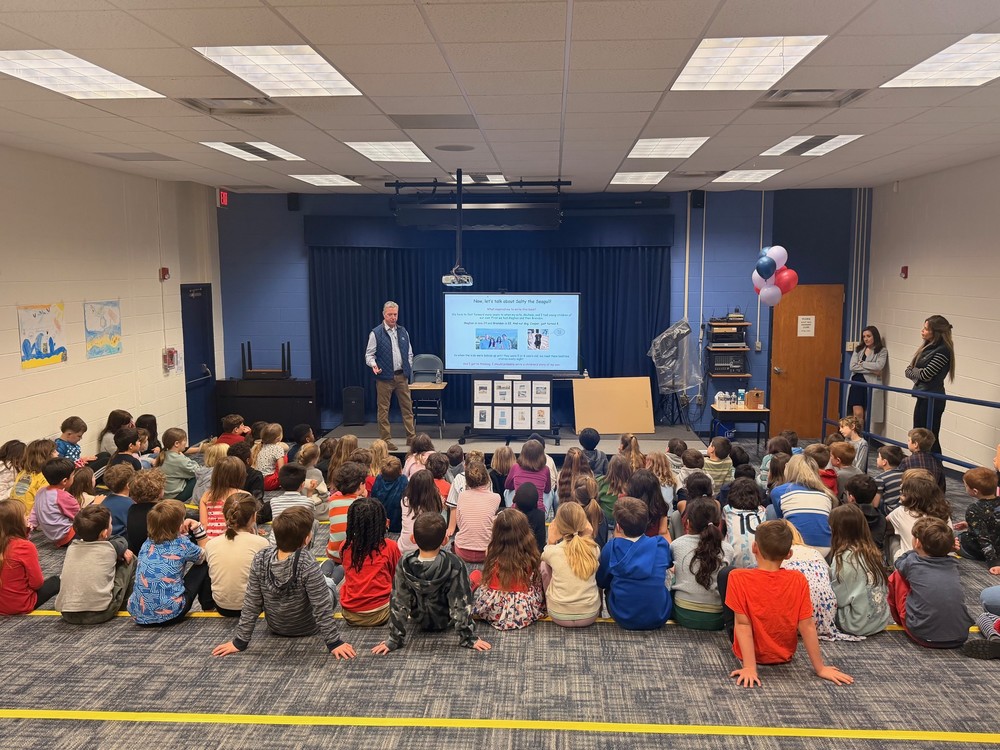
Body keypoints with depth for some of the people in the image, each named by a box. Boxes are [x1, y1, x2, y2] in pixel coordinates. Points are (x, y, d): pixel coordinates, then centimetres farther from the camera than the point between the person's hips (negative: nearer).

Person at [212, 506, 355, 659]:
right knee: (329, 585, 25)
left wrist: (240, 641, -7)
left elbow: (251, 604, -17)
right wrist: (334, 643, -20)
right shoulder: (308, 564, -36)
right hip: (308, 628, -2)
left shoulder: (260, 559, -24)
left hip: (275, 628, 2)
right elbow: (322, 608, -30)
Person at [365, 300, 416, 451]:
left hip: (402, 376, 4)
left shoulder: (403, 332, 10)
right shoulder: (376, 333, -5)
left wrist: (408, 370, 8)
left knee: (407, 407, 7)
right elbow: (369, 354, -4)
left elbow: (409, 353, 16)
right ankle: (385, 440, 10)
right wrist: (374, 365, -23)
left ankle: (411, 437, 15)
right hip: (385, 377, -4)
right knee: (383, 410, 2)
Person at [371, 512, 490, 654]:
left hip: (418, 621, 2)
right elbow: (461, 603, -26)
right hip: (446, 621, -1)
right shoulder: (454, 565, -33)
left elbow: (398, 603, -20)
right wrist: (468, 639, -14)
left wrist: (394, 639, -10)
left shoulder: (404, 563, -28)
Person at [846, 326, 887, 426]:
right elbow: (852, 367, -2)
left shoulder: (882, 351, 4)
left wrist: (861, 363, -4)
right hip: (857, 383, 2)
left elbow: (879, 366, -14)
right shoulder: (858, 349, 12)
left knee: (862, 415, -1)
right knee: (857, 414, -10)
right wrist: (872, 371, -10)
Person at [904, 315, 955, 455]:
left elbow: (925, 375, -19)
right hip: (922, 397, 9)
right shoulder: (927, 347, 11)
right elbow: (908, 371, 10)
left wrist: (914, 371, -1)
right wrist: (918, 373, -9)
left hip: (932, 400, -9)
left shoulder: (942, 351, -15)